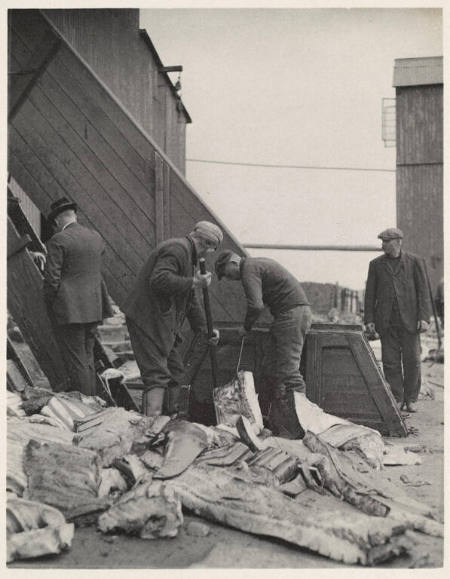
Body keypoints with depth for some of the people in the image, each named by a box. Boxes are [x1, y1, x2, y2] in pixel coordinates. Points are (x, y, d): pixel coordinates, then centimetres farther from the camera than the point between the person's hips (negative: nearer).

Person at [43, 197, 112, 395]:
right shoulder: (96, 238, 9)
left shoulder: (58, 240, -11)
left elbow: (52, 278, -14)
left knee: (75, 362, -1)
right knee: (87, 358, 16)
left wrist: (49, 304, 0)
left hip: (68, 310, -7)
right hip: (92, 309, 7)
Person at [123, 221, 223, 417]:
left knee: (174, 371, 15)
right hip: (148, 321, -11)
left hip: (162, 323, 11)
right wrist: (194, 282, -21)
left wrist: (204, 328, 21)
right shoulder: (177, 249, -13)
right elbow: (159, 280, -29)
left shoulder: (187, 255, 23)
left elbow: (189, 299, 26)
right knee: (157, 375, -15)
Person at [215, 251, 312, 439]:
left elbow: (256, 305, -22)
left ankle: (299, 429, -10)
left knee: (289, 371, -11)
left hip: (292, 314, -10)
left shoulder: (249, 269, -10)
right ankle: (277, 423, 14)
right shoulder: (259, 263, 22)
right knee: (270, 369, 10)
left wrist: (246, 328, -6)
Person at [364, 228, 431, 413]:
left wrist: (424, 317, -7)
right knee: (390, 362, 2)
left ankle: (410, 399, 16)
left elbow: (423, 291, 1)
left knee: (412, 361, 2)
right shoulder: (376, 264, 9)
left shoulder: (414, 262, 4)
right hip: (386, 321, 1)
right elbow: (370, 293, 8)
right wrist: (369, 319, 1)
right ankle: (397, 399, 13)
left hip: (409, 320, -1)